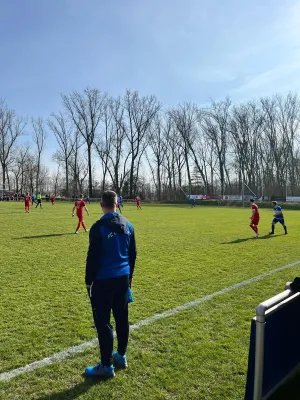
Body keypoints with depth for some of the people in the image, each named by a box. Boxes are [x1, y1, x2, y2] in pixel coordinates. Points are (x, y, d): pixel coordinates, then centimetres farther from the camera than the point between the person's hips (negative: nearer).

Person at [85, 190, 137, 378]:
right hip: (123, 278, 7)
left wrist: (89, 281, -1)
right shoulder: (128, 225, 4)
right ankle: (121, 356, 33)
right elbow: (133, 253, 10)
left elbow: (93, 257, -13)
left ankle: (106, 366, 15)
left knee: (103, 322, 5)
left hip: (103, 280, -6)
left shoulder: (99, 227, -15)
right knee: (122, 318, 17)